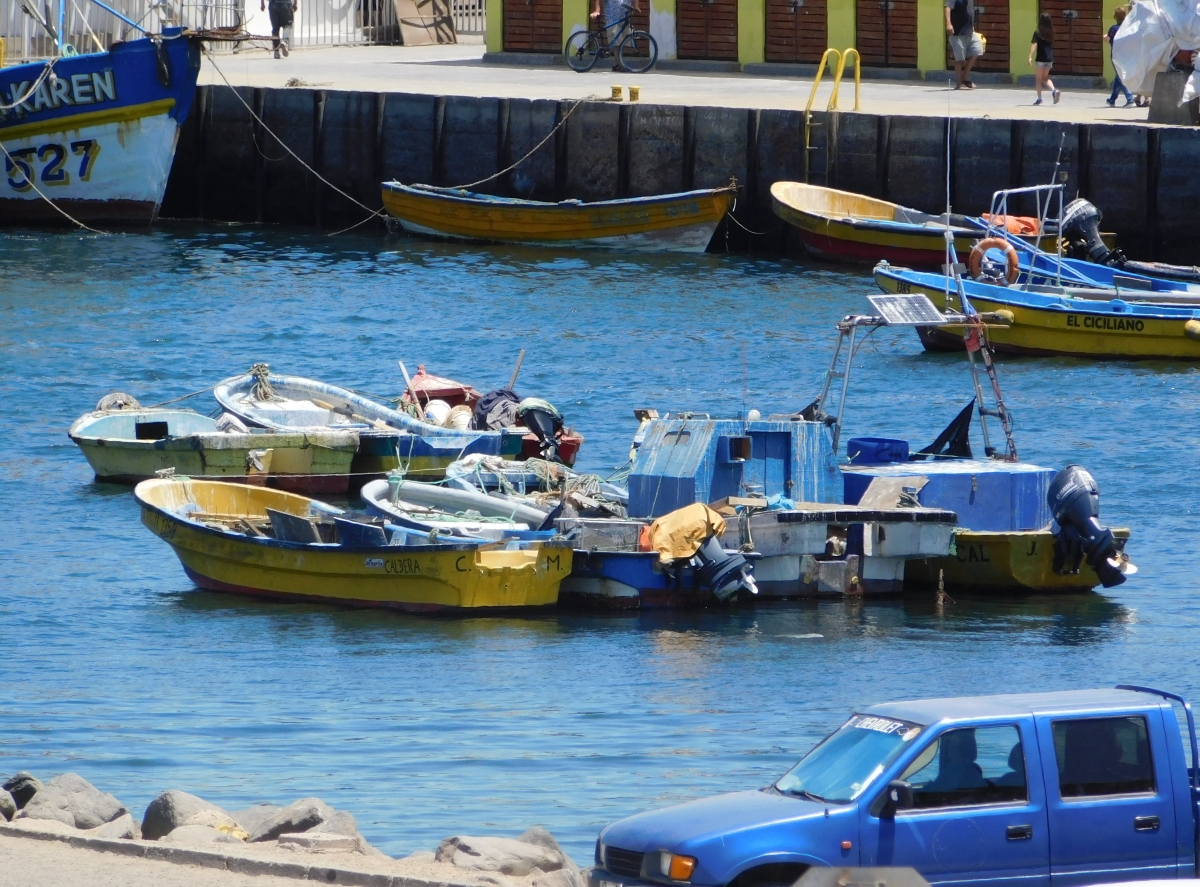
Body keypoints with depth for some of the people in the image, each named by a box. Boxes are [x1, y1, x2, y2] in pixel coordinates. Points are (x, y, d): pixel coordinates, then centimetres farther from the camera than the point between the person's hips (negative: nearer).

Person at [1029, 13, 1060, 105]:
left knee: (1038, 78, 6)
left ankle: (1039, 98, 4)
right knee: (1045, 77, 17)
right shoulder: (1050, 33, 7)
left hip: (1041, 58, -5)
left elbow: (1034, 45, -18)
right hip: (1050, 58, 5)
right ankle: (1053, 90, -6)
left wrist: (1030, 56, -22)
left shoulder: (1037, 33, -9)